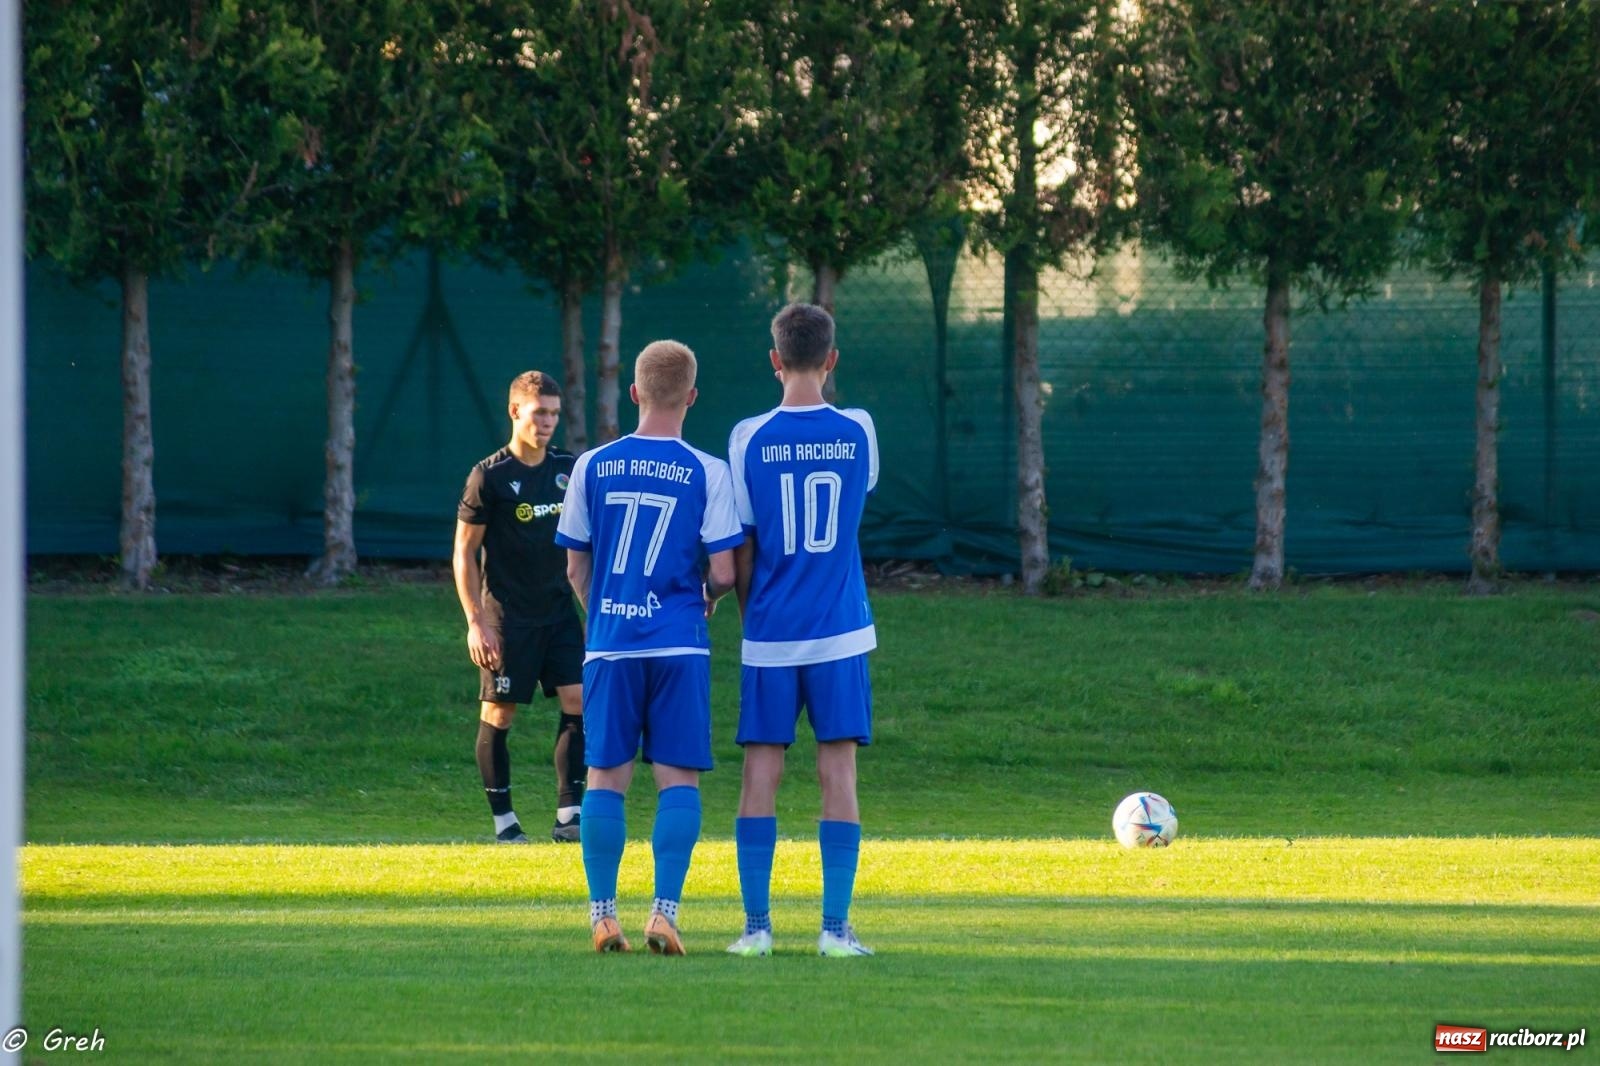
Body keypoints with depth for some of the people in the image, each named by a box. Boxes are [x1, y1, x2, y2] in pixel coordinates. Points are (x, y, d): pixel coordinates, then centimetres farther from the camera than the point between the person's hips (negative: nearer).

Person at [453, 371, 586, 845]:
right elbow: (464, 552, -5)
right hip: (507, 618, -4)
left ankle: (569, 814, -3)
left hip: (559, 611, 4)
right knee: (498, 714, 0)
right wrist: (475, 621, -11)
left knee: (579, 702, -6)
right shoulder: (489, 476, -8)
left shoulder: (567, 469, 6)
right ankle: (503, 820, 9)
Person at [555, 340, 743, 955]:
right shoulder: (707, 473, -4)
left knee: (605, 777, 7)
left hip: (610, 645, 2)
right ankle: (664, 912, -7)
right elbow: (724, 570, -7)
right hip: (679, 644, -2)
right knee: (678, 778, 2)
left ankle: (603, 916, 5)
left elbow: (575, 567, 9)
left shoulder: (593, 467, 3)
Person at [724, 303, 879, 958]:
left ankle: (756, 925, 1)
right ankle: (836, 927, -1)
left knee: (761, 773, 4)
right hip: (841, 633, 1)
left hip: (769, 635, -1)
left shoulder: (750, 439, -5)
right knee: (838, 770, 3)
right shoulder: (858, 432, -2)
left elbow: (740, 548, 0)